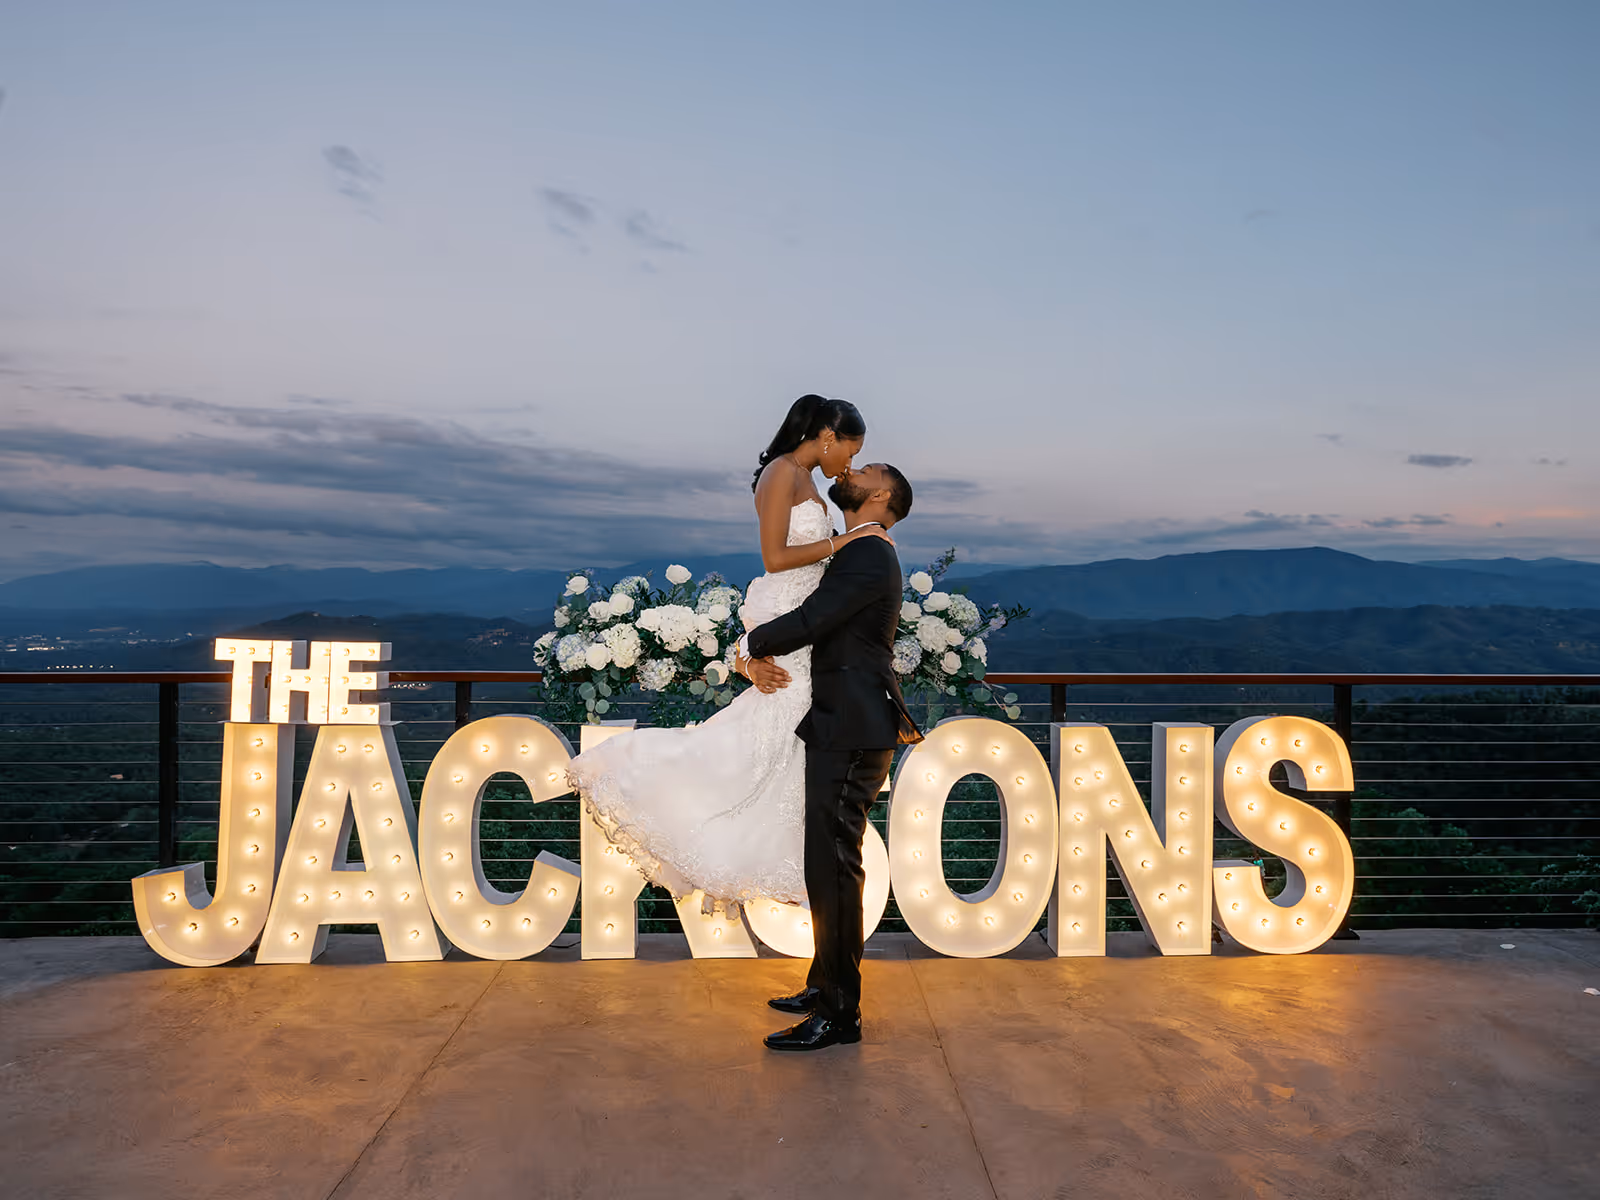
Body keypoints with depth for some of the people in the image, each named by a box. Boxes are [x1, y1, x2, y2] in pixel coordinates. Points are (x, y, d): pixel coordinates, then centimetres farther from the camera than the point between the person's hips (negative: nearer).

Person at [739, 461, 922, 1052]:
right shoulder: (855, 556, 20)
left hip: (852, 734, -10)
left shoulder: (870, 557, -13)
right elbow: (806, 619, 17)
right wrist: (755, 657, -4)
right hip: (842, 729, 10)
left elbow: (808, 622, -23)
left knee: (833, 866, -7)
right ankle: (824, 986, 31)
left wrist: (751, 646, -4)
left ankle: (839, 1013, 2)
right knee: (829, 863, 17)